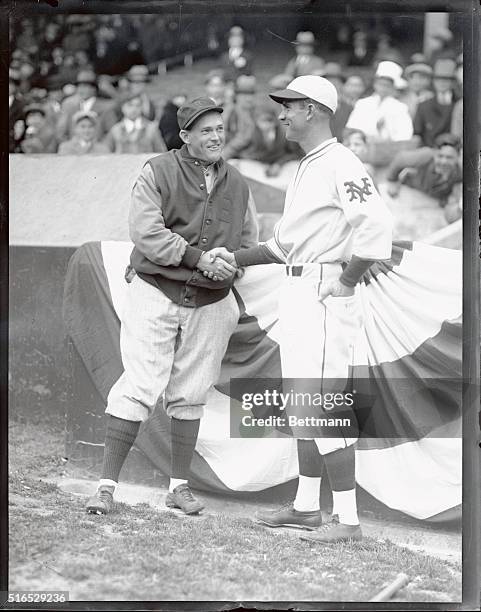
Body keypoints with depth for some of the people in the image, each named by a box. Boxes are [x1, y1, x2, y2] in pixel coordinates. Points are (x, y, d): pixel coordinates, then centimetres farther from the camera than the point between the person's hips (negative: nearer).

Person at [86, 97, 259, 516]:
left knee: (190, 396, 9)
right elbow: (146, 233, -14)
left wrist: (227, 263, -6)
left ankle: (179, 486, 19)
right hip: (156, 294, -4)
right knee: (138, 390, -9)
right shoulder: (158, 173, -5)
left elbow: (249, 244, 16)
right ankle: (107, 485, -6)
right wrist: (197, 257, -22)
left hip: (210, 304, 5)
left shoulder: (237, 185, 12)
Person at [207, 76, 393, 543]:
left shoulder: (340, 165, -15)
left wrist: (345, 284, -20)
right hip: (296, 294, 11)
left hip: (325, 298, -11)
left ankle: (348, 519, -6)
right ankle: (306, 505, 25)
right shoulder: (305, 168, 18)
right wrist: (236, 258, 14)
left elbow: (376, 226, -27)